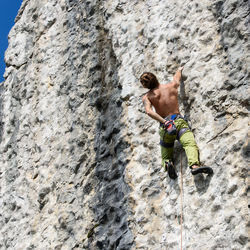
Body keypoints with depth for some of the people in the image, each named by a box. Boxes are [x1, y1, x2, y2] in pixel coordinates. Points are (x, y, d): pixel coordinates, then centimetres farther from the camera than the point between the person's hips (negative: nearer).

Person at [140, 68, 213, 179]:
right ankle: (195, 165, -51)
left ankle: (168, 164, -21)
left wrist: (164, 122, -16)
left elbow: (149, 111, -13)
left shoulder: (147, 97, 7)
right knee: (191, 144, -22)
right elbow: (177, 78, 37)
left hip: (164, 127, 1)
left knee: (166, 157, 14)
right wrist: (179, 70, 58)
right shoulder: (172, 86, 13)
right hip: (178, 121, -1)